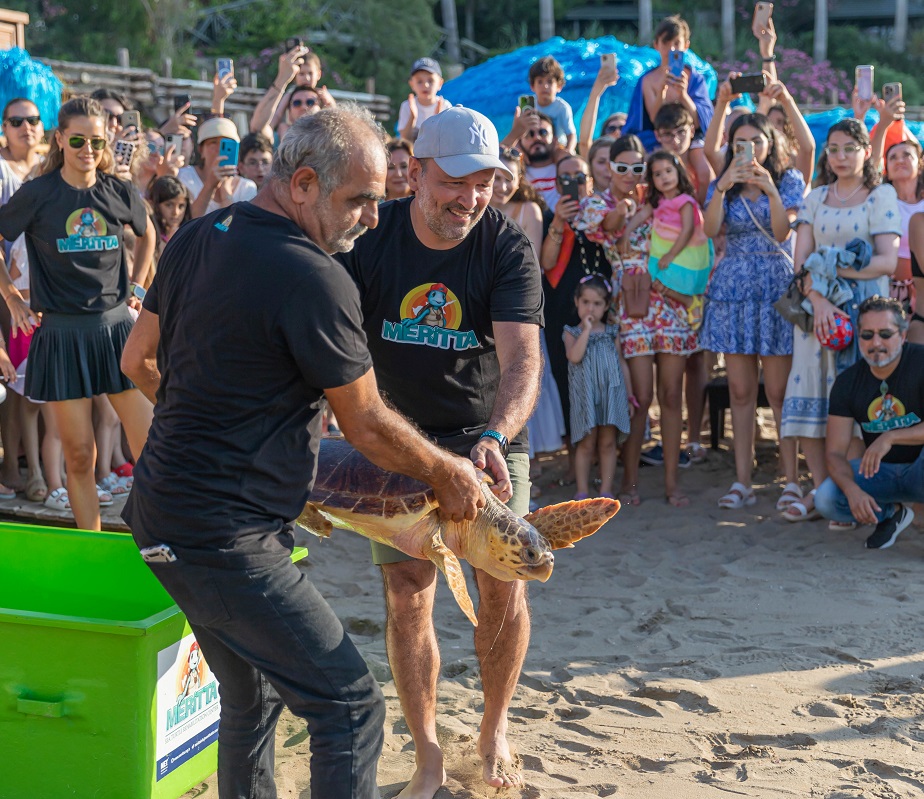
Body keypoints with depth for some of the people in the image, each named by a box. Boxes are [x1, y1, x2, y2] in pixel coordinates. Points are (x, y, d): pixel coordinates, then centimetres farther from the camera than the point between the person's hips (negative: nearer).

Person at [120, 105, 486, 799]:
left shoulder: (197, 238, 6)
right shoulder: (316, 280, -18)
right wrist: (449, 474, 5)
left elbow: (138, 362, 16)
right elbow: (368, 428, -10)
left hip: (160, 509, 10)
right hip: (223, 536, -10)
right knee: (351, 706, -5)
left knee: (253, 696, 23)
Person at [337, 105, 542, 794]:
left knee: (503, 586, -3)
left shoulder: (508, 247, -16)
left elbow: (522, 359, -27)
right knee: (408, 596, -3)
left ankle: (495, 729, 23)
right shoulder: (372, 238, -12)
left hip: (490, 436, 0)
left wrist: (495, 435, -44)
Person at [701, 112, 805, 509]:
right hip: (733, 290, 3)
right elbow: (710, 230, -8)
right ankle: (742, 481, 8)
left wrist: (770, 190, -22)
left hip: (776, 289, -3)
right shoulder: (722, 185, 10)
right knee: (740, 391, 4)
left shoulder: (788, 180, 4)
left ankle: (792, 480, -1)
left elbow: (783, 231, -9)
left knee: (779, 391, -6)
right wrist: (723, 187, -20)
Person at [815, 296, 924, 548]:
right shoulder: (848, 382, -5)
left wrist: (890, 437, -37)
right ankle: (891, 512, 8)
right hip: (881, 472, 4)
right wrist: (852, 490, -27)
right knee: (826, 499, -21)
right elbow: (835, 452, -7)